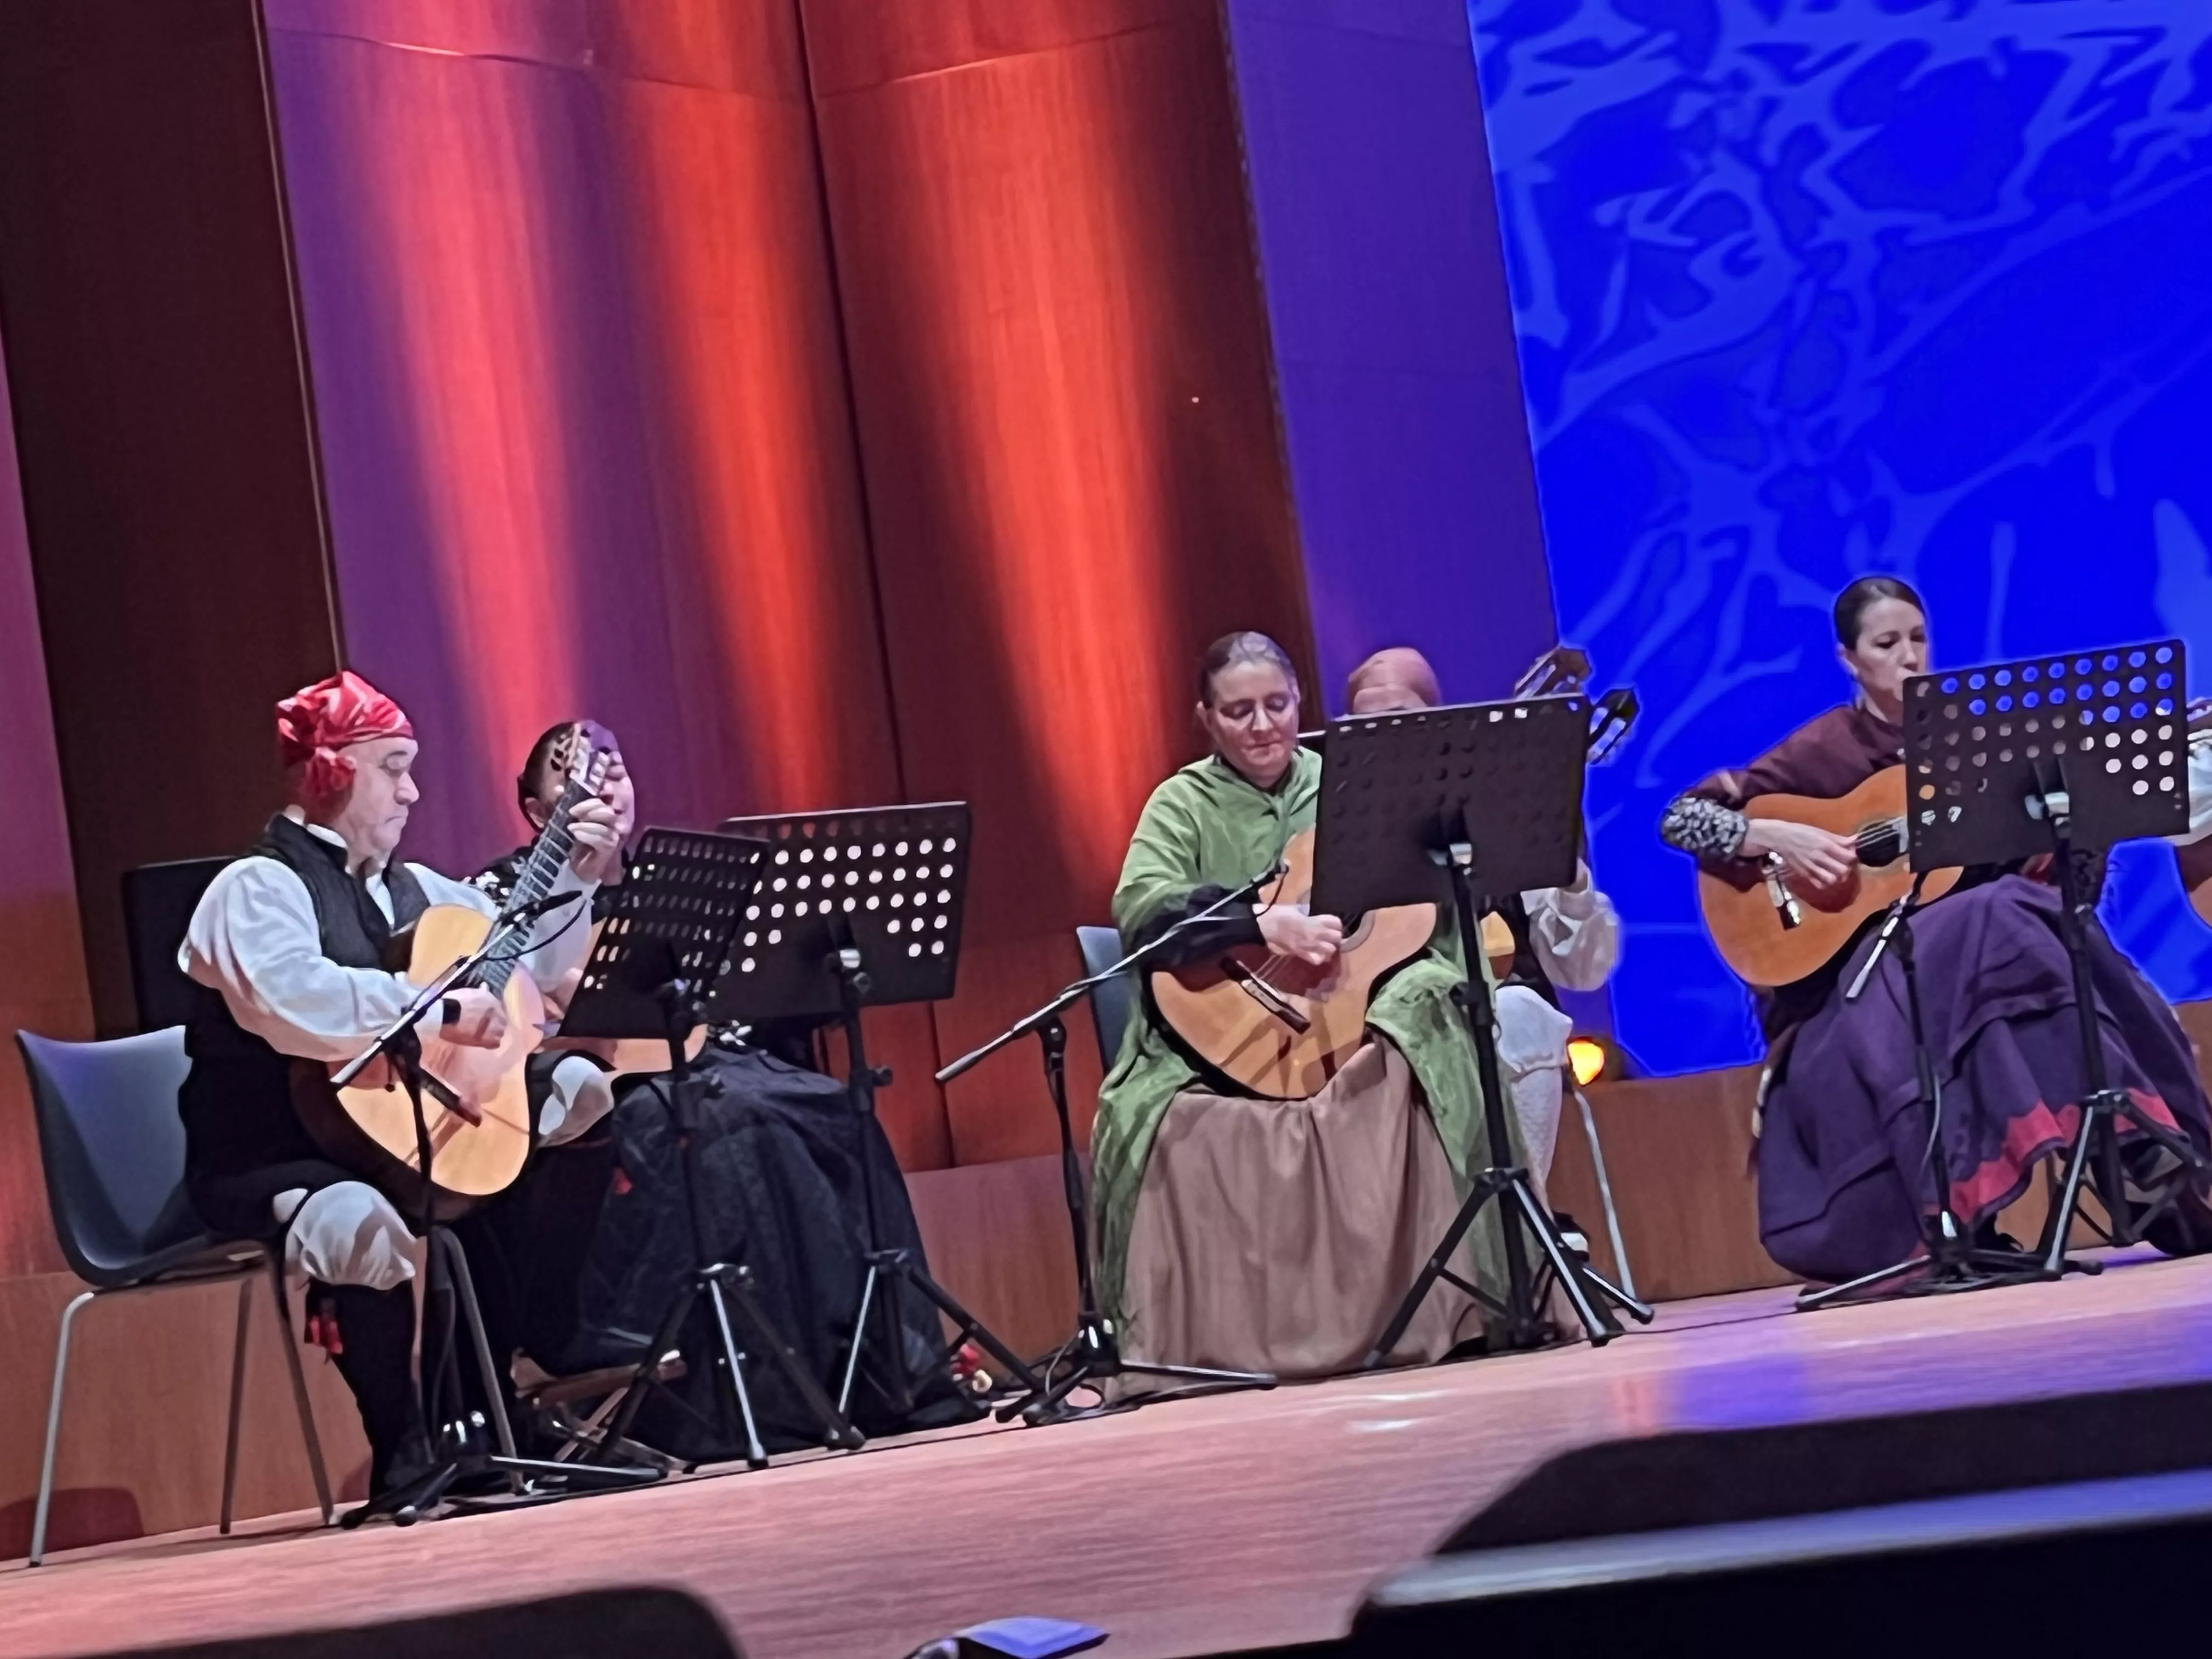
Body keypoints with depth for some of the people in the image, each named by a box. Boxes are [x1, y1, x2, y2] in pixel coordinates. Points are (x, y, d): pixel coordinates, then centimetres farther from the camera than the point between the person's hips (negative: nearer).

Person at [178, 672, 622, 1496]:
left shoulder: (409, 889, 14)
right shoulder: (259, 888, -12)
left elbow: (526, 961, 25)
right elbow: (290, 999, -34)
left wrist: (579, 878, 9)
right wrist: (441, 1011, -33)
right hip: (276, 1163, -9)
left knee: (582, 1092, 2)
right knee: (363, 1224, -41)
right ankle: (404, 1458, -21)